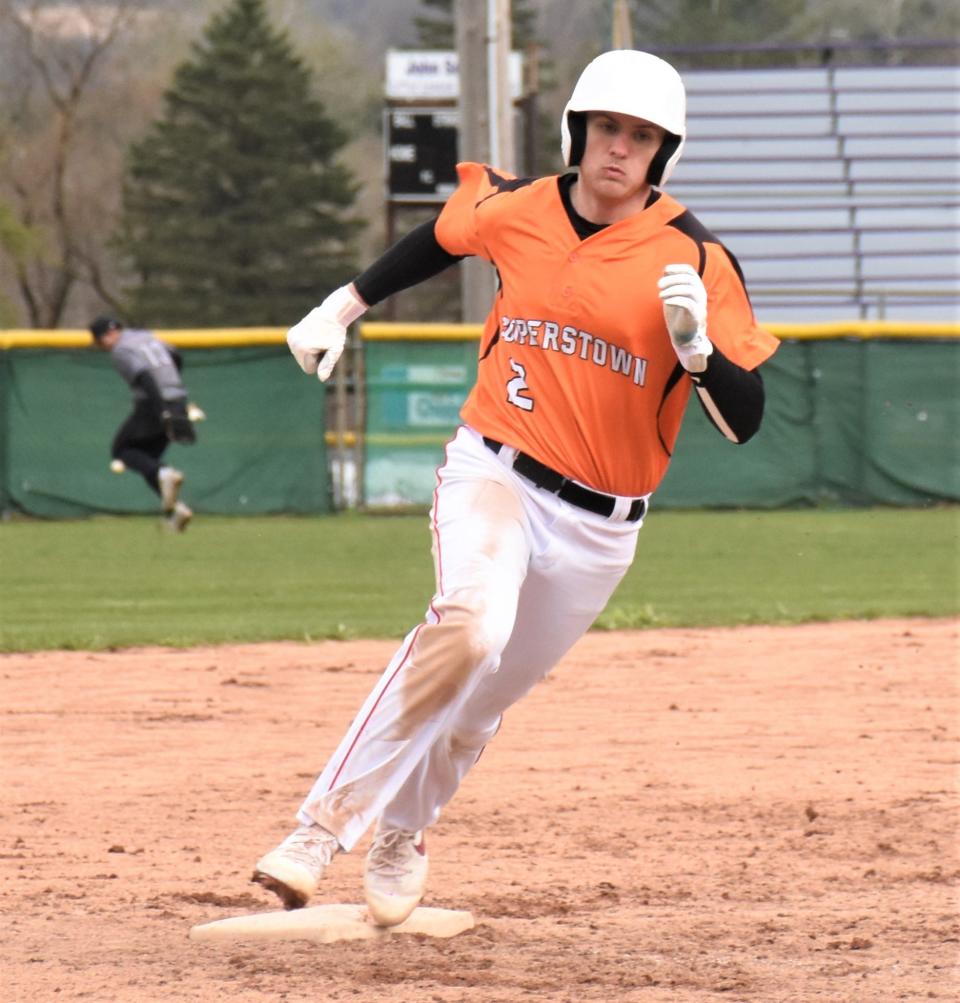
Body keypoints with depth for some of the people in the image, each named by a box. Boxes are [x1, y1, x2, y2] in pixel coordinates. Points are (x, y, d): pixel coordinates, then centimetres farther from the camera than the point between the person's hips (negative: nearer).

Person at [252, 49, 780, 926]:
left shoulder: (697, 261, -10)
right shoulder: (514, 209, -2)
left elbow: (743, 421, -13)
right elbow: (443, 236, 23)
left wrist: (694, 343, -30)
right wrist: (345, 306, 24)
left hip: (600, 525, 1)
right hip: (494, 473, 0)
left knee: (483, 700, 11)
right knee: (468, 625, -30)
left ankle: (402, 834, 40)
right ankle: (329, 821, -26)